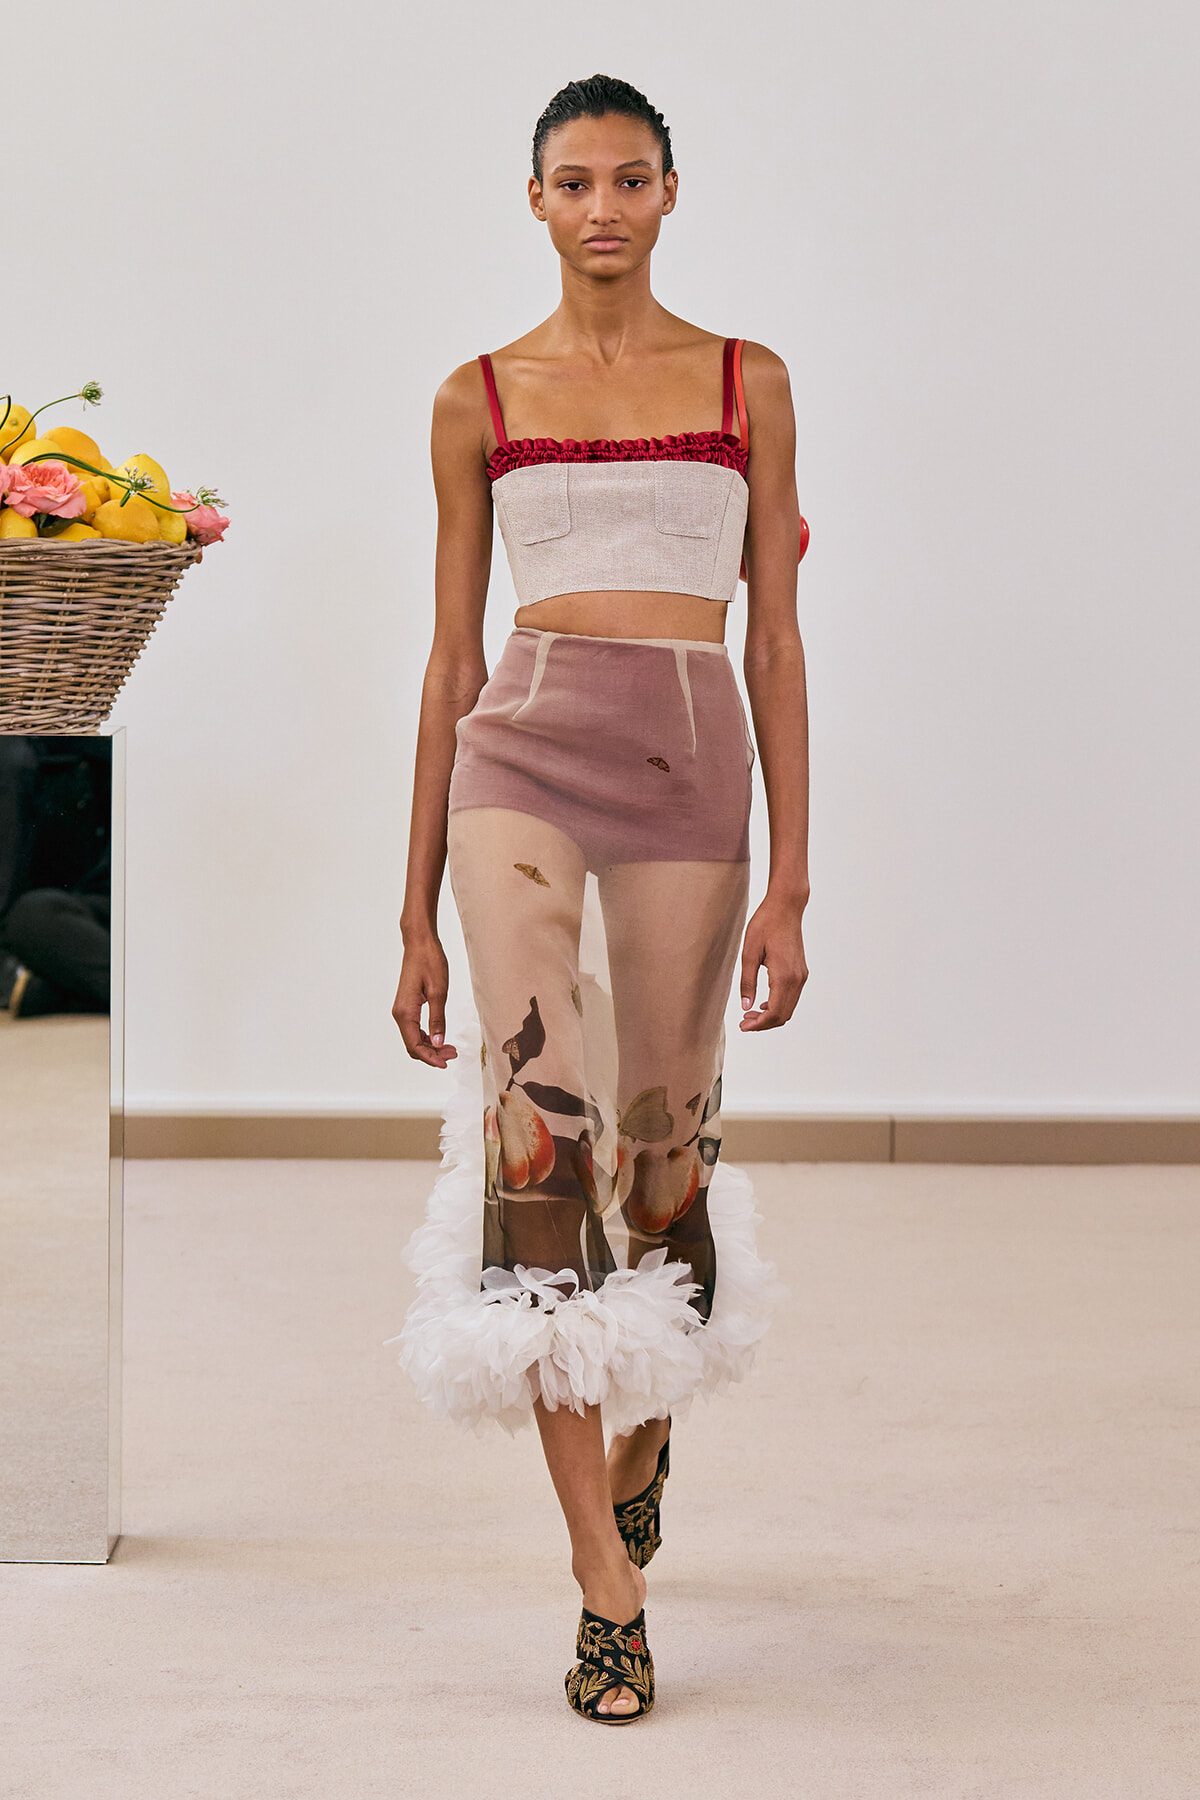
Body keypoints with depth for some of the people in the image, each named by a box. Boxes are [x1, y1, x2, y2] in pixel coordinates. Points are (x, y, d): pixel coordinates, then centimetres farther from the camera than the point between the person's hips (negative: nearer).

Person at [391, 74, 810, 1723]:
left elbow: (776, 641, 8)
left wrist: (792, 881, 1)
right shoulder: (481, 400, 9)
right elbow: (450, 657, 11)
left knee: (664, 1143, 7)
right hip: (524, 748, -1)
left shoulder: (747, 385, 10)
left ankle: (641, 1448, 37)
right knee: (537, 1112, -19)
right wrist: (417, 913, 9)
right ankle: (606, 1582, -17)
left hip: (692, 757, 1)